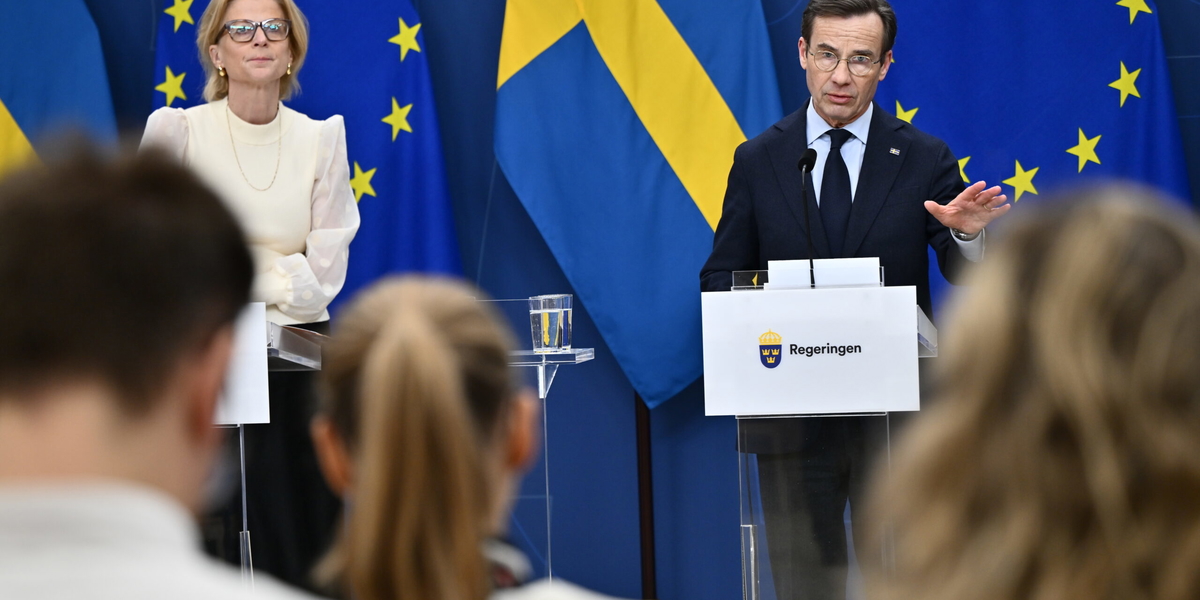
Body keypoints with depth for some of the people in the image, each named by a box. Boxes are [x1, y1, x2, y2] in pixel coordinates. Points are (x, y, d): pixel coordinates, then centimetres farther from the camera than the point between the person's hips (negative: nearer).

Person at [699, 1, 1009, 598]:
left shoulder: (925, 159, 3)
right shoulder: (757, 161, 6)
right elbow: (720, 279, 8)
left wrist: (969, 234, -26)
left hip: (895, 416, -1)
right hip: (790, 416, 1)